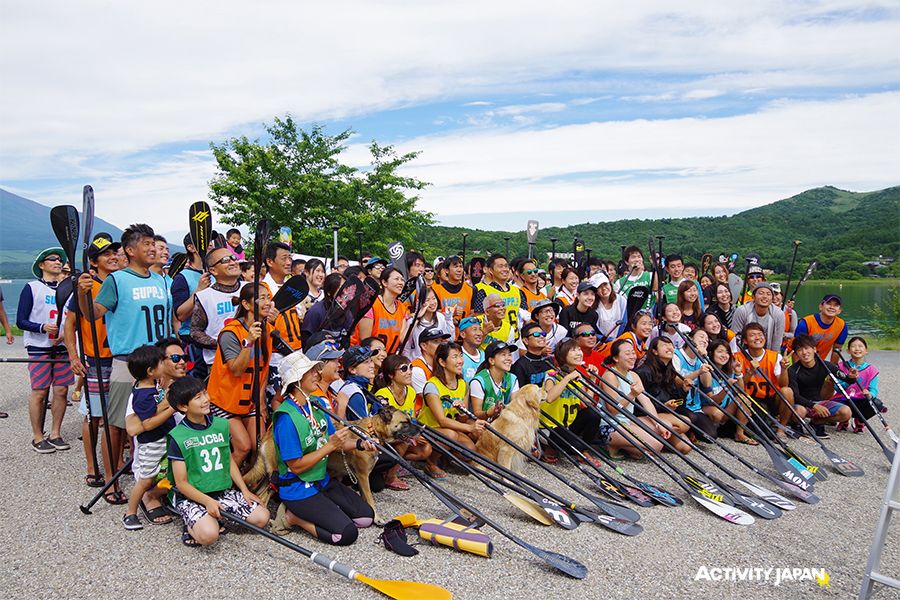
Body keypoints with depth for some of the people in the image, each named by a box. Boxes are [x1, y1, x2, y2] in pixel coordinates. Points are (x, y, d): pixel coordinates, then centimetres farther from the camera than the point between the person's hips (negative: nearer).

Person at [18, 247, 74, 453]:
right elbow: (21, 321, -4)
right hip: (39, 348, -4)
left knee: (61, 390, 3)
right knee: (39, 392, -3)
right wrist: (43, 327, -20)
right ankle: (37, 437, 8)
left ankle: (55, 434, 14)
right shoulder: (32, 288, 0)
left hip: (62, 347, 4)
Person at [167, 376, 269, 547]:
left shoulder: (221, 425, 4)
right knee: (208, 535, -31)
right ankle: (192, 525, 1)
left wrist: (245, 491, 4)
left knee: (262, 517, -11)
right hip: (191, 496, -5)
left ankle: (217, 517, 7)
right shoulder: (177, 437, -12)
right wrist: (207, 501, -23)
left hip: (224, 491, 6)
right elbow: (181, 483, -11)